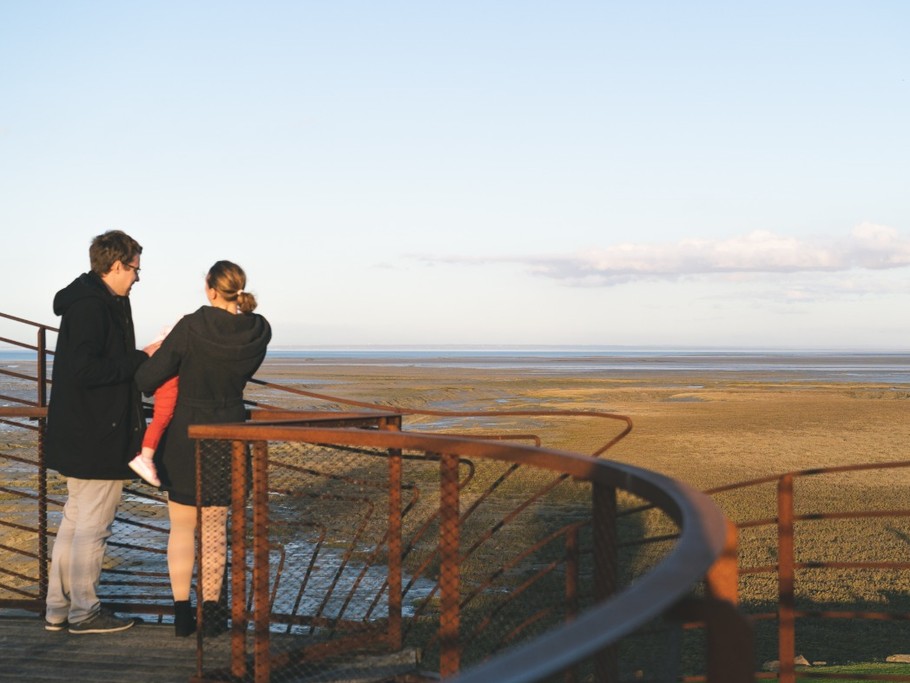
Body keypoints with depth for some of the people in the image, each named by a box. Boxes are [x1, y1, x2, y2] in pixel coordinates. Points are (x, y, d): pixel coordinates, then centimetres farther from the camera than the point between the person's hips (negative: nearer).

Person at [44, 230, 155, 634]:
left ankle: (57, 608, 22)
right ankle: (84, 612, 9)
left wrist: (140, 358, 7)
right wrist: (140, 359, -18)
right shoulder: (91, 306, -18)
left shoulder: (99, 302, 13)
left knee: (75, 520, 15)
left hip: (81, 435, 11)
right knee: (93, 525, 0)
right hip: (97, 437, -11)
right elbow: (86, 369, -25)